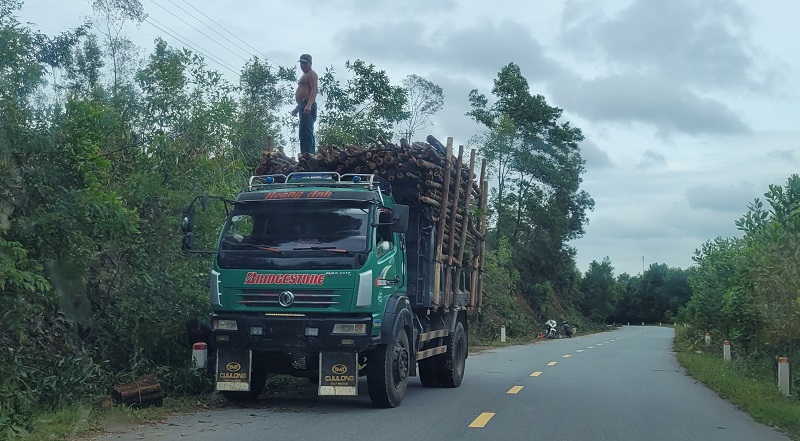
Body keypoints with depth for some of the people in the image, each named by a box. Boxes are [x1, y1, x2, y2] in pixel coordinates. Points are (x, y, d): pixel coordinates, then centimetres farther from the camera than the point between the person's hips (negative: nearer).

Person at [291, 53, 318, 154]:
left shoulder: (311, 74, -3)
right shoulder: (304, 75, 28)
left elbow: (314, 90, -17)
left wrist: (309, 105, -29)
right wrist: (297, 108, 29)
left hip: (308, 105, -11)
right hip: (303, 105, 11)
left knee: (306, 132, -20)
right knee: (303, 133, 7)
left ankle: (307, 154, -28)